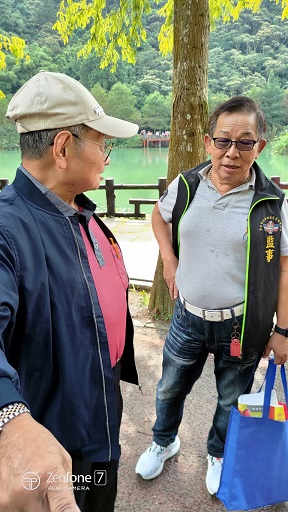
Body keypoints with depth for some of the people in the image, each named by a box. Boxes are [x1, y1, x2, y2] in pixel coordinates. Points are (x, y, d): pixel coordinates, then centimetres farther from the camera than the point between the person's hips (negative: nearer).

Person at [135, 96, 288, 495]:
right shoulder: (186, 186, -7)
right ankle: (164, 443, 53)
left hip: (241, 325, -2)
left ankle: (219, 454, 52)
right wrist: (169, 260, 2)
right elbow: (159, 215, 14)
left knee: (232, 400, 21)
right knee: (170, 389, 22)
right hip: (188, 316, 3)